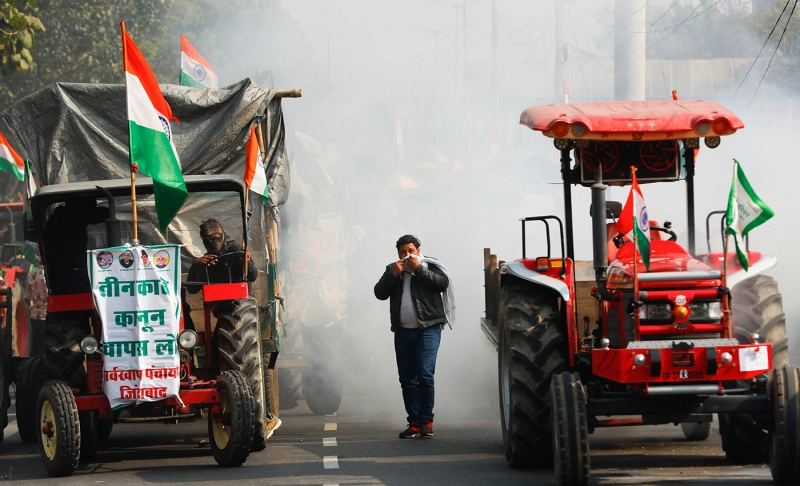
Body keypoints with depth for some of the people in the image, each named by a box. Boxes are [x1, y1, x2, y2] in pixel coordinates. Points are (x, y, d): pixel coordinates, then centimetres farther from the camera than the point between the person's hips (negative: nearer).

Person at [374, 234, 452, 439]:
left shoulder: (430, 266, 4)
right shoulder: (392, 270, 14)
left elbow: (443, 283, -12)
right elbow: (379, 293, 5)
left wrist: (419, 269, -13)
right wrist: (393, 275, -8)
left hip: (428, 329, -4)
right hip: (403, 332, 4)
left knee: (425, 374, -15)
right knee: (407, 380, 3)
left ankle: (427, 420, -10)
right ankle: (414, 423, 7)